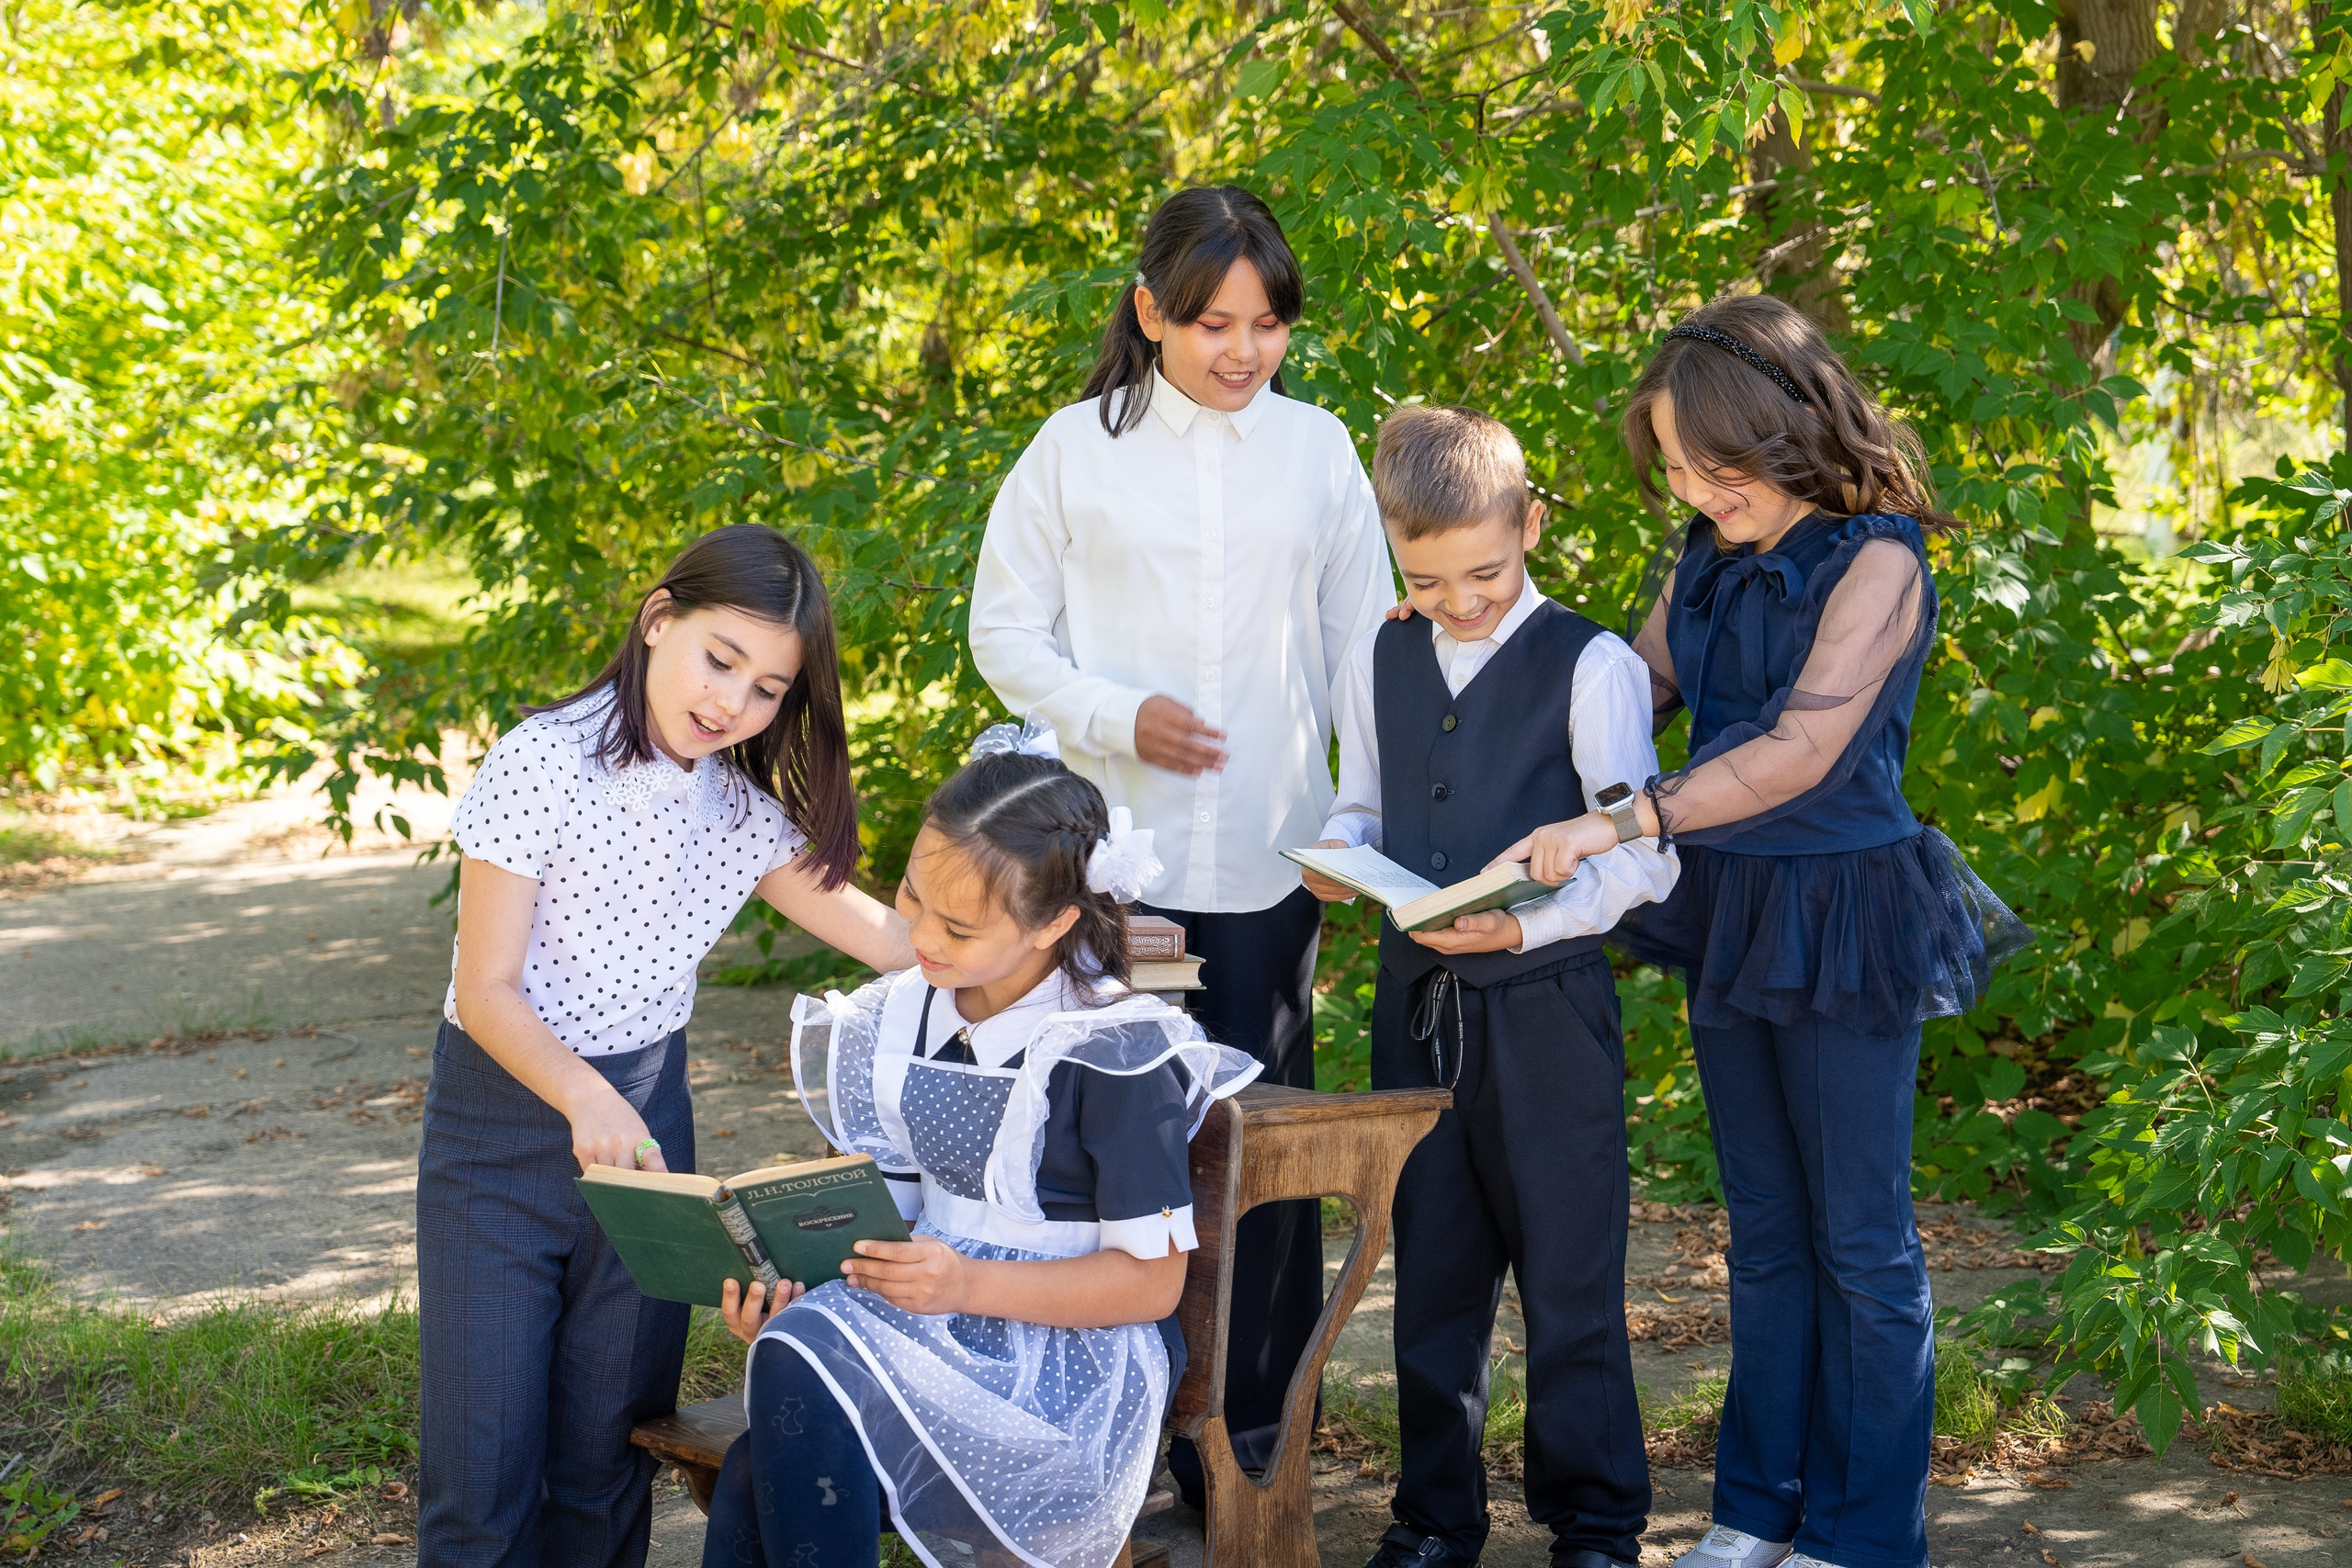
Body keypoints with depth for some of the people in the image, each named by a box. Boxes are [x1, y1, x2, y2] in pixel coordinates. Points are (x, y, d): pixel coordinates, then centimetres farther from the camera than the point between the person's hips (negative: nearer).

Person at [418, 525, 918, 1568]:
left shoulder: (743, 813, 5)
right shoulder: (545, 761, -13)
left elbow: (889, 935, 6)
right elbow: (487, 990, -15)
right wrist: (585, 1101, -31)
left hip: (643, 1123, 5)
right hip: (499, 1121, -5)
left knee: (607, 1461, 8)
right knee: (481, 1478, -4)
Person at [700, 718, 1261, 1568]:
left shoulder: (1118, 1055, -10)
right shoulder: (902, 1019, 10)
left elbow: (1153, 1281, -9)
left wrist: (973, 1285, -21)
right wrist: (787, 1268, -5)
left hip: (1065, 1363, -5)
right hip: (927, 1327, 5)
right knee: (751, 1482, -28)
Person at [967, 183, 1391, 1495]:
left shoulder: (1318, 450, 7)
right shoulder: (1078, 449, 2)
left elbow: (1359, 642, 11)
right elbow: (1006, 632, 5)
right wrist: (1117, 717, -11)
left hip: (1270, 859, 1)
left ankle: (1252, 1432, 14)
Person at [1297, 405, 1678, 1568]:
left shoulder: (1592, 666, -7)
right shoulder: (1378, 663, 9)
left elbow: (1641, 856, -10)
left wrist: (1524, 921, -23)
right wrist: (1339, 854, -3)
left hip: (1547, 1004, -5)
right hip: (1415, 998, 5)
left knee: (1570, 1276, 2)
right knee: (1429, 1273, 12)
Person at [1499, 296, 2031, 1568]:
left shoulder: (1875, 562, -15)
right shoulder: (1708, 560, 6)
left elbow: (1802, 747, -23)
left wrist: (1625, 823, -28)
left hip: (1845, 915, -7)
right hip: (1727, 912, 7)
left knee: (1860, 1237, 3)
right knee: (1763, 1229, 14)